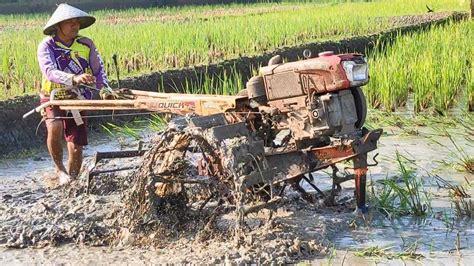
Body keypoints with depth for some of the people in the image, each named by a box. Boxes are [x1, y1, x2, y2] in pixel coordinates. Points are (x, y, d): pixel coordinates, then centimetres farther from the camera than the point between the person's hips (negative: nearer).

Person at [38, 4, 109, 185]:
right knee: (54, 128, -32)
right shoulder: (47, 46, -13)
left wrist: (104, 89, -14)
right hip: (53, 99, -3)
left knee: (76, 148, -1)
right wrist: (74, 78, -46)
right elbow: (49, 72, -29)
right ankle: (59, 168, -8)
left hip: (77, 101, 3)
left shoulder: (86, 45, -4)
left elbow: (98, 70, 5)